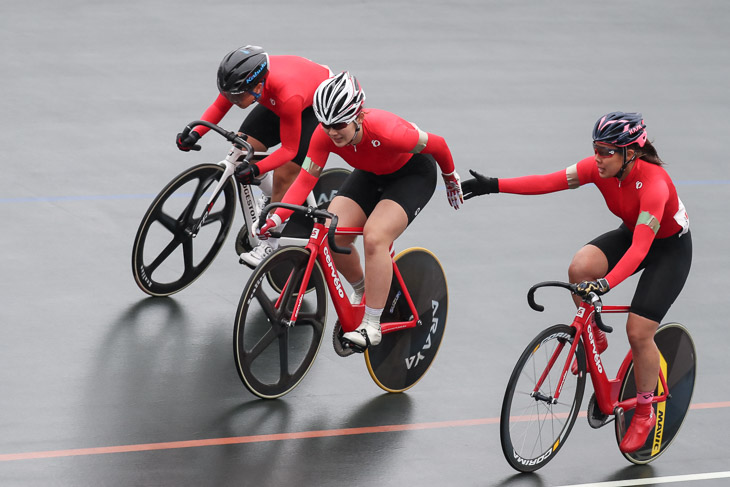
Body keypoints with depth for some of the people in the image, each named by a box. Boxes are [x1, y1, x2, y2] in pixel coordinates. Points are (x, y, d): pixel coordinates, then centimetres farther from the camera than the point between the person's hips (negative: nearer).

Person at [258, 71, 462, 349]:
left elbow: (437, 145, -23)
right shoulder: (325, 136, -25)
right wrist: (277, 217, -38)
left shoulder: (385, 131, -38)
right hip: (371, 175, 5)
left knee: (375, 237, -28)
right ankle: (360, 291, 15)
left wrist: (451, 179, -3)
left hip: (413, 173, -5)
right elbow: (305, 178, -22)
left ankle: (372, 326, -19)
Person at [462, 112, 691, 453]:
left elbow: (640, 248, -45)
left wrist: (605, 284, -57)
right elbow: (547, 182, -23)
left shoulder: (653, 183, -37)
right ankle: (594, 336, 1)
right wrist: (494, 186, -31)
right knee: (580, 267, -25)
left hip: (670, 247, -6)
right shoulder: (600, 168, -19)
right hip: (631, 233, 6)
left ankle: (644, 413, 10)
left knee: (639, 331, -13)